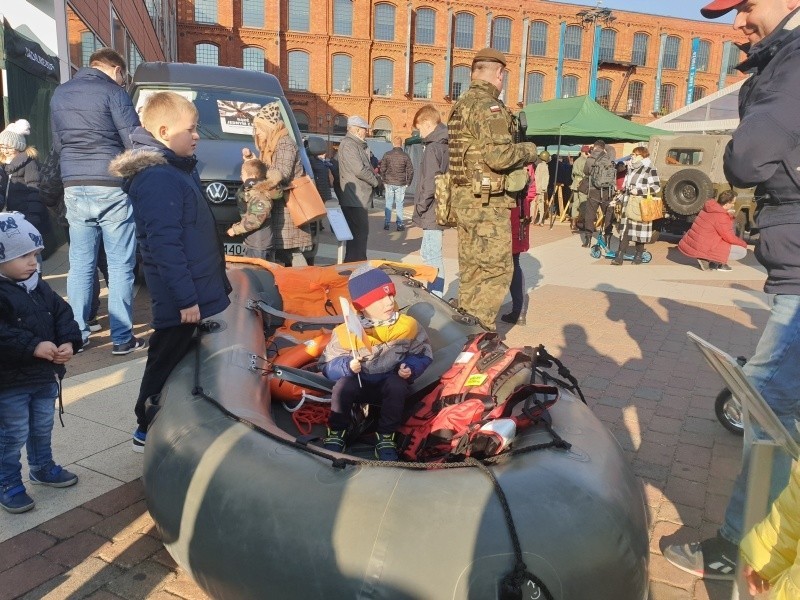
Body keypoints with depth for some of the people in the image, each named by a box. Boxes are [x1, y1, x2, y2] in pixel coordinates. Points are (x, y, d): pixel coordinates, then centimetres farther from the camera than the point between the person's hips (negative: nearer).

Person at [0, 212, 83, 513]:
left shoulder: (41, 288, 5)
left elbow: (63, 315, 4)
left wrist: (69, 343, -13)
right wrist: (33, 347, -31)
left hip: (45, 376, 7)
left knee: (43, 428, 22)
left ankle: (42, 468, 41)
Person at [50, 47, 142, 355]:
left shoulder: (59, 94, 15)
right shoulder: (113, 92, -5)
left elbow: (57, 143, 22)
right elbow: (135, 142, -9)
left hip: (74, 187, 6)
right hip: (111, 187, -5)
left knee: (80, 264, 11)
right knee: (120, 265, 0)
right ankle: (122, 338, 3)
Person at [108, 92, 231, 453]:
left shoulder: (176, 167, 12)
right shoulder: (158, 179, -20)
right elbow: (165, 245, -24)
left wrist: (207, 286, 21)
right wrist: (186, 298, -24)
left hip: (196, 285, 10)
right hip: (181, 294, -10)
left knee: (181, 358, 18)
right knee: (167, 360, 3)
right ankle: (148, 432, 19)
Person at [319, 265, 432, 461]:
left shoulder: (408, 325, -14)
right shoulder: (345, 332, -19)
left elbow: (423, 354, -2)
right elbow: (328, 366, -12)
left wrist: (411, 367, -22)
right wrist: (347, 366, -33)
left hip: (390, 383, 1)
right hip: (359, 384, 0)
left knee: (397, 385, -33)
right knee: (343, 385, -31)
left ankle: (386, 437, -13)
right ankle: (336, 433, -5)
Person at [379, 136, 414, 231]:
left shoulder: (387, 155, -2)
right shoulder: (405, 156, -3)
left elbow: (382, 169, 0)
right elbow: (410, 171, -2)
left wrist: (384, 180, 11)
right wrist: (407, 182, 8)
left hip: (389, 183, 1)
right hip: (401, 184, 0)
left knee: (388, 204, 8)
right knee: (399, 204, 5)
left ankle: (386, 223, 9)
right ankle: (400, 224, 6)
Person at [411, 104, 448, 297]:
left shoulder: (433, 147, -14)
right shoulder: (445, 145, 13)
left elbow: (431, 181, -21)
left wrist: (421, 205, -10)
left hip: (433, 211, -10)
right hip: (440, 209, 10)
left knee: (433, 256, -6)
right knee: (428, 253, 18)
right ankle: (434, 293, 26)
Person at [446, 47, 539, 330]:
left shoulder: (461, 104, 16)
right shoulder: (488, 105, -13)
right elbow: (499, 156, -23)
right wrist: (528, 150, -5)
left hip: (462, 195, 9)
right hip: (487, 201, -9)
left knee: (471, 268, 15)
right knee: (497, 268, -4)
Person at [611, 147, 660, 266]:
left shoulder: (650, 169, -6)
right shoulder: (630, 170, 16)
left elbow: (657, 187, -11)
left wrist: (638, 191, -18)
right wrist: (619, 199, 17)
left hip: (641, 205, -6)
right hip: (628, 204, 6)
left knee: (639, 229, 1)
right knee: (625, 229, 0)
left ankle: (638, 255, 14)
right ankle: (620, 256, -1)